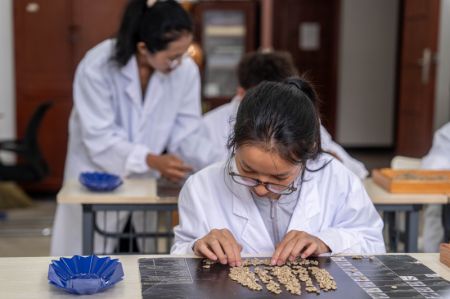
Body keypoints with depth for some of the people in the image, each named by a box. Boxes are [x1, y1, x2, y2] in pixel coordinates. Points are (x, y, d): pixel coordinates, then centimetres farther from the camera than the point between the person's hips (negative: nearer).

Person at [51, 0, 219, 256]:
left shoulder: (186, 71, -14)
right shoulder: (96, 67, -23)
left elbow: (185, 135, -9)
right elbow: (99, 139, -24)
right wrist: (151, 160, -38)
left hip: (149, 182, 3)